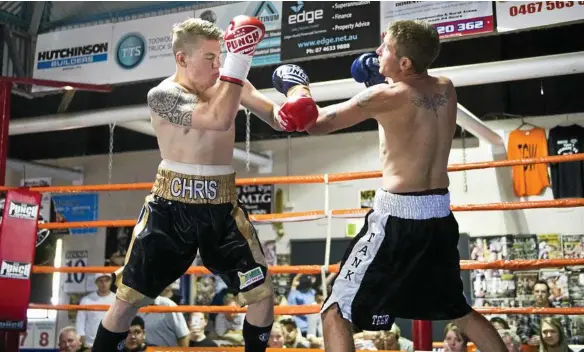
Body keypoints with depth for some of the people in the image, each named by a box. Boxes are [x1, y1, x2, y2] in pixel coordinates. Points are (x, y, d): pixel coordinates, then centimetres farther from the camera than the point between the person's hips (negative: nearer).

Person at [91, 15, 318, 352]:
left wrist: (292, 107, -21)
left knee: (263, 293, 1)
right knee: (128, 299, 6)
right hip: (171, 206, -3)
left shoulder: (230, 81, 1)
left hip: (221, 207, 4)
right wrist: (240, 57, -31)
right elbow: (219, 120, -29)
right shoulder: (162, 95, -14)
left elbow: (275, 119, 2)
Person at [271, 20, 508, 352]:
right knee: (460, 311, 26)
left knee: (337, 312, 2)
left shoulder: (386, 96, -13)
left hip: (398, 215, -7)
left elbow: (316, 123, -7)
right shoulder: (446, 89, 5)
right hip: (439, 214, 7)